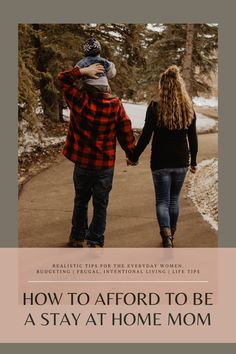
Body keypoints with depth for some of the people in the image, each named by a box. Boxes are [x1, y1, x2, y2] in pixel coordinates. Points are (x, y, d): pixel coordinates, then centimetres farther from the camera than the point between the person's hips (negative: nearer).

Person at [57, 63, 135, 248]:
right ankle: (95, 241, 11)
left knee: (81, 201, 18)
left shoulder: (80, 100, -12)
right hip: (106, 164, -1)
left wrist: (83, 71, -9)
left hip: (83, 163, 1)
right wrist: (132, 154, 7)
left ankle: (77, 237, 28)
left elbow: (62, 79, -1)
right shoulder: (116, 105, -10)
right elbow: (126, 132, -5)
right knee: (100, 204, 9)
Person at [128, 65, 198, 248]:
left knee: (162, 201, 4)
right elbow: (193, 138, 5)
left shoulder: (155, 108, -11)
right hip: (181, 162, 3)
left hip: (160, 162, -3)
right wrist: (194, 161, 16)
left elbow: (145, 136, -10)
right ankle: (171, 234, 30)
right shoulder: (189, 108, 0)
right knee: (174, 199, 18)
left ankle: (166, 234, -16)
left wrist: (134, 157, 2)